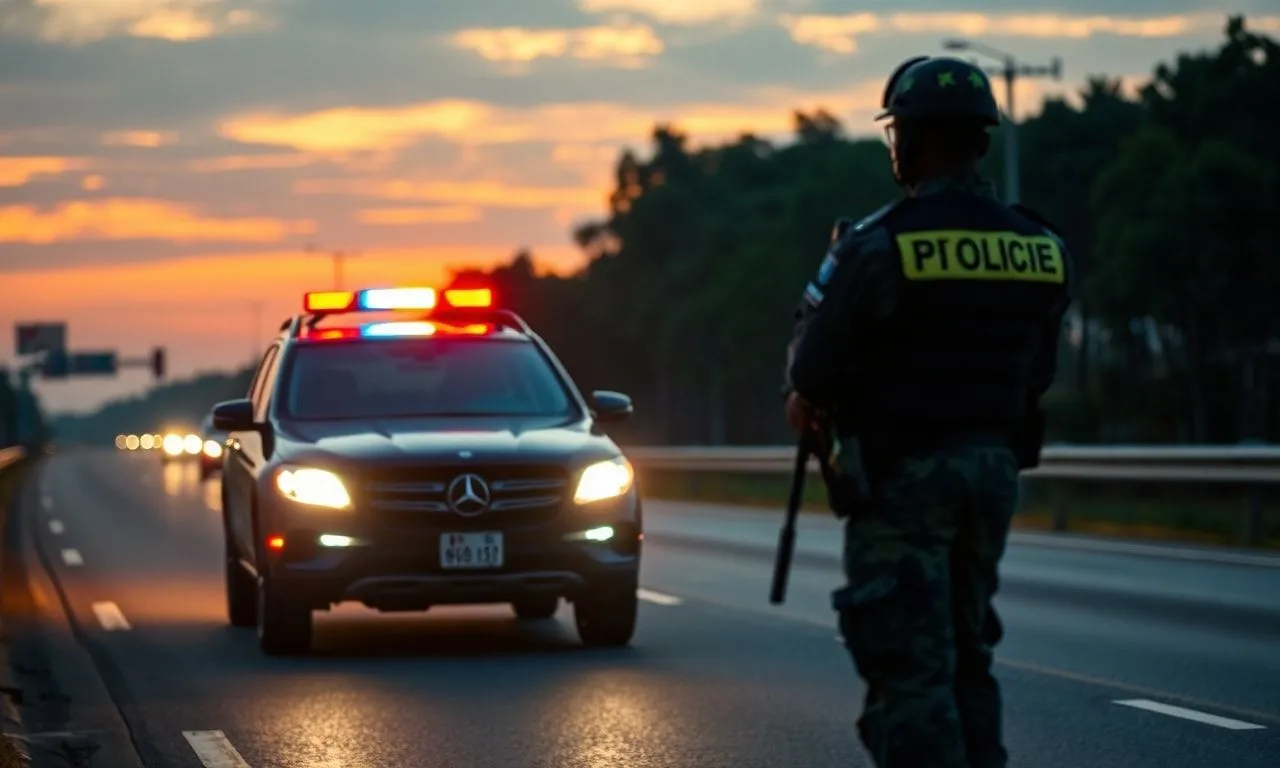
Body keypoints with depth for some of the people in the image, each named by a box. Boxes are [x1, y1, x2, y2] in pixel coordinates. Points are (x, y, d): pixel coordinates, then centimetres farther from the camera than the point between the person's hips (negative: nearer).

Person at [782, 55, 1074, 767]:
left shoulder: (878, 245, -15)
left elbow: (810, 369, -7)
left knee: (910, 668, -3)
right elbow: (1038, 374, 12)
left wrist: (811, 400, 15)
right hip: (995, 467, 6)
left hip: (900, 476, -6)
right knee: (968, 658, 18)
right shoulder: (1042, 247, 3)